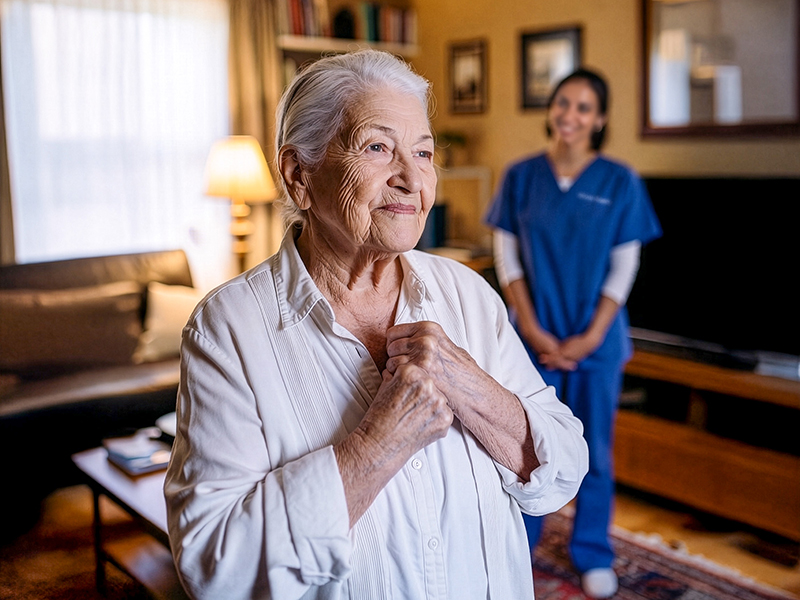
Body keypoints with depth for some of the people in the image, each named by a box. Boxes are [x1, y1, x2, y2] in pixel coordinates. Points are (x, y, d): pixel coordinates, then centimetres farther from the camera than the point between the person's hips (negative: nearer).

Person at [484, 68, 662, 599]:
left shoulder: (620, 182, -3)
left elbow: (623, 268, -3)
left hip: (596, 337, 0)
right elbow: (507, 258, -1)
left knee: (594, 447, 10)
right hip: (534, 334, 1)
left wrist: (590, 336, -10)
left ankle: (593, 554, 28)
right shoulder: (522, 176, 0)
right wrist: (533, 331, -8)